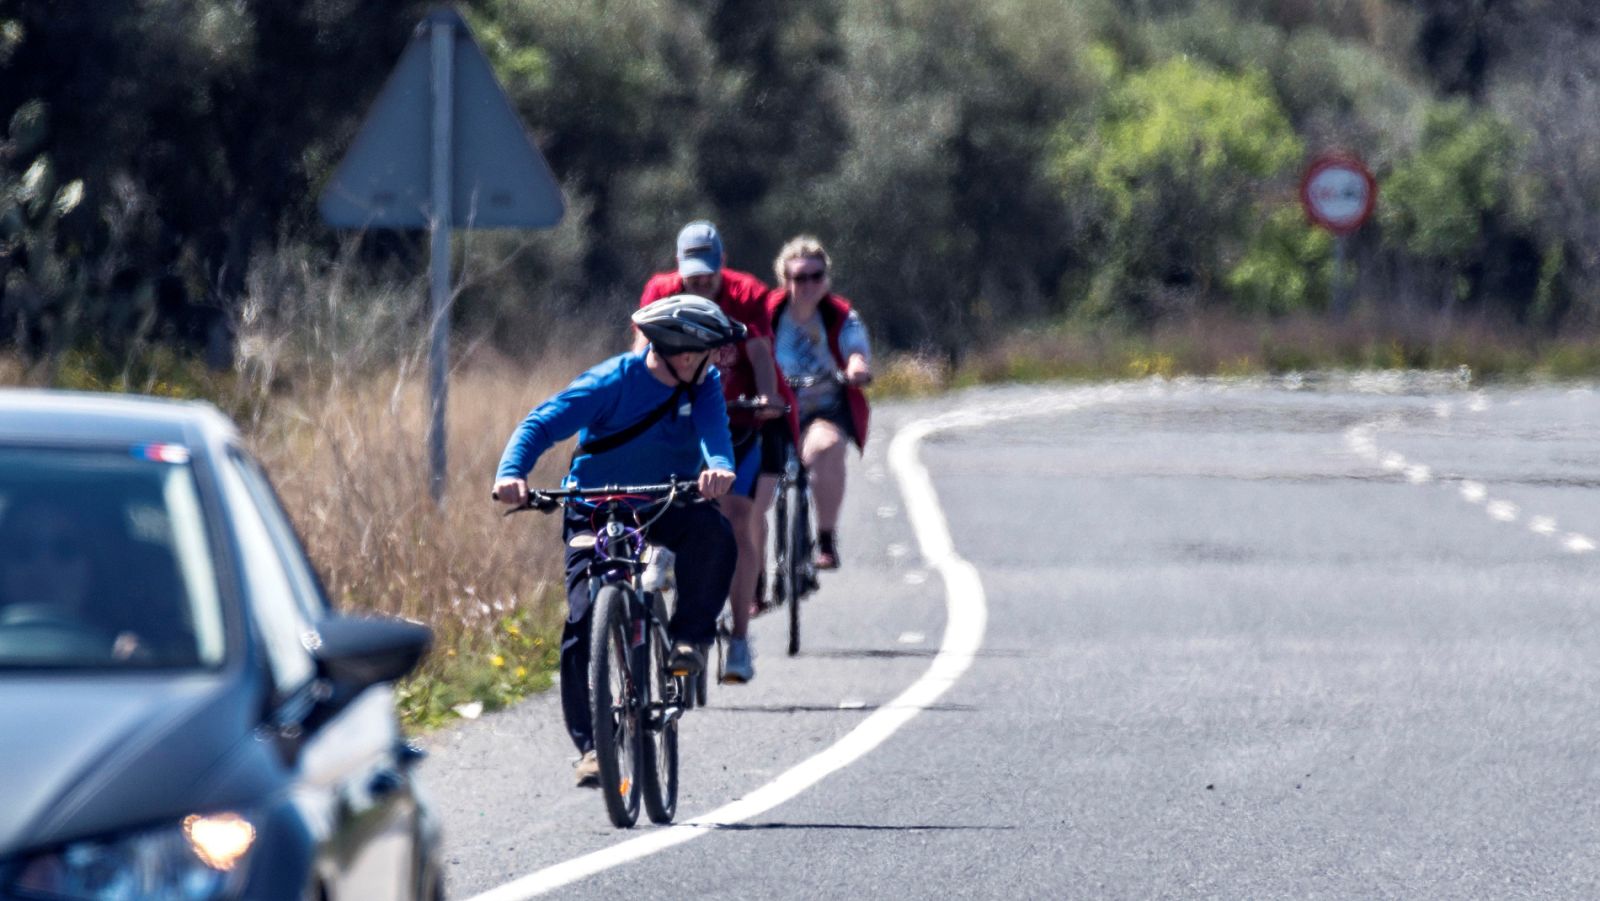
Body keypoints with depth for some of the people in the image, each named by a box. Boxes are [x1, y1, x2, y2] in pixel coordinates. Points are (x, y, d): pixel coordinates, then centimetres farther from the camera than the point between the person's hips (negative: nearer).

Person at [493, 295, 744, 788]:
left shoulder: (704, 385, -5)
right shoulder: (612, 382, -16)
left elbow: (713, 429, -23)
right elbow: (542, 424, -22)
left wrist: (719, 467, -47)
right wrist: (512, 473, -41)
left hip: (669, 507, 2)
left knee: (712, 533, -32)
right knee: (584, 622, -16)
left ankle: (688, 637, -12)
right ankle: (591, 744, -9)